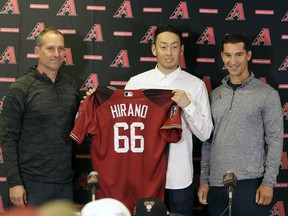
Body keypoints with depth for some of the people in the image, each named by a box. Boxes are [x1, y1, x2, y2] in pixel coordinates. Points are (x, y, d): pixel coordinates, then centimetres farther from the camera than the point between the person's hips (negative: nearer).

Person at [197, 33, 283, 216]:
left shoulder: (267, 94, -2)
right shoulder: (215, 95, 11)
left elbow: (275, 140, -5)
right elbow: (208, 140, 12)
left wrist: (268, 182, -10)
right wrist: (204, 179, 8)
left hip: (249, 183, -4)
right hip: (216, 182, 4)